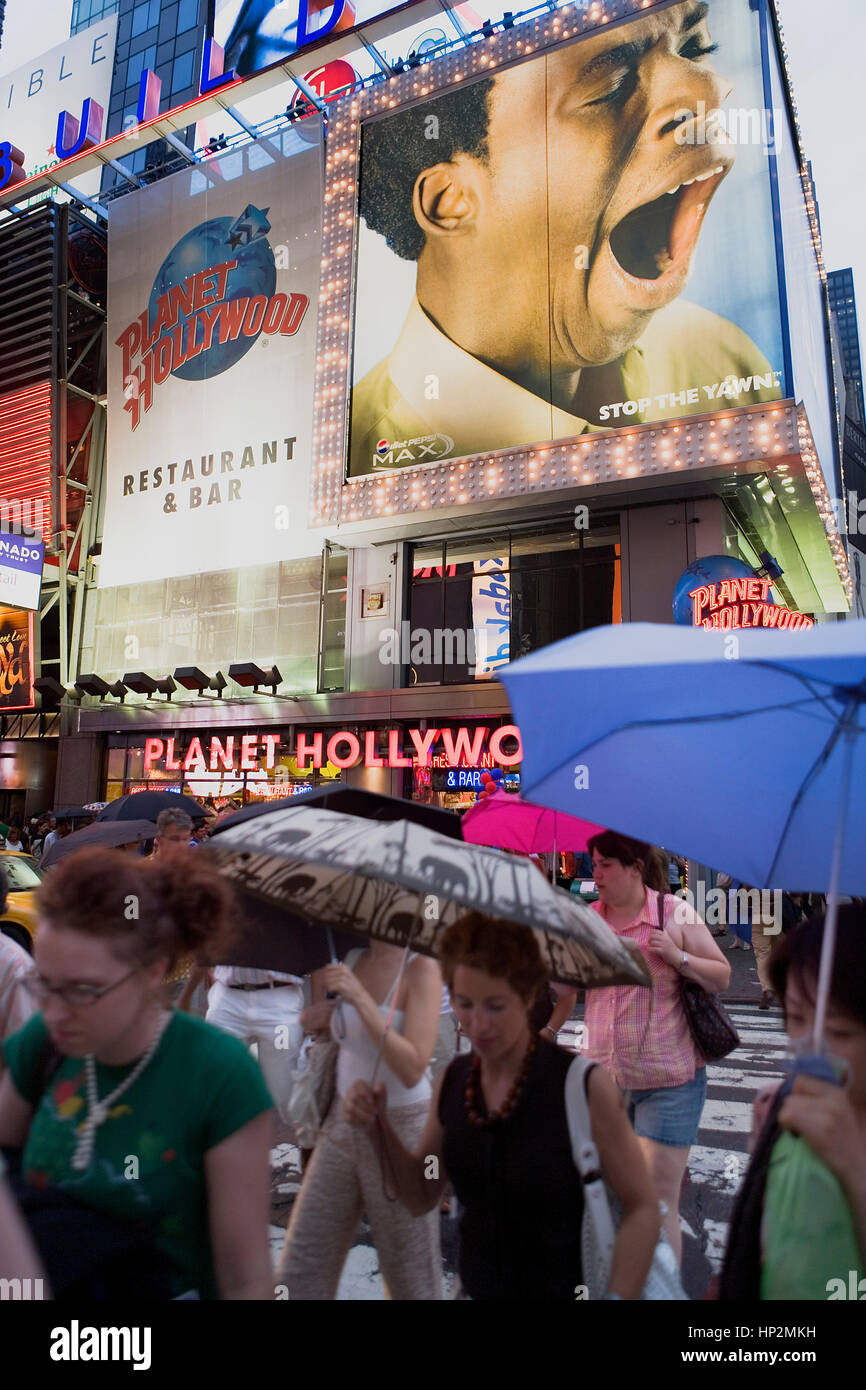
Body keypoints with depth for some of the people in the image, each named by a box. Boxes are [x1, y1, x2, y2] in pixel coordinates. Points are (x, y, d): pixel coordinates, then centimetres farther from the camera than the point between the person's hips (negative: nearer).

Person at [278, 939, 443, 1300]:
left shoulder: (420, 967, -15)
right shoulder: (349, 958, 1)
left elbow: (412, 1070, -24)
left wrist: (359, 997, -28)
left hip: (400, 1128, -5)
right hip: (342, 1122, 6)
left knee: (411, 1281, 10)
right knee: (300, 1273, 9)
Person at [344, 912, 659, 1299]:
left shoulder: (584, 1085, -23)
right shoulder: (452, 1081, -7)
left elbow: (641, 1209, -15)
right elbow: (420, 1197, 2)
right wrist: (381, 1126, -13)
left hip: (565, 1289, -4)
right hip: (475, 1287, 5)